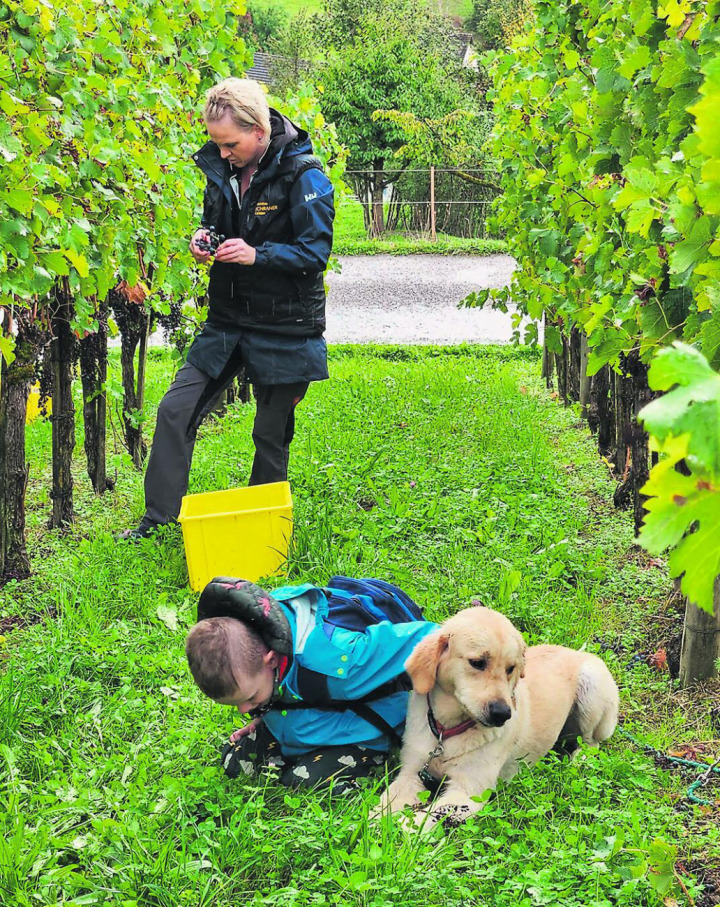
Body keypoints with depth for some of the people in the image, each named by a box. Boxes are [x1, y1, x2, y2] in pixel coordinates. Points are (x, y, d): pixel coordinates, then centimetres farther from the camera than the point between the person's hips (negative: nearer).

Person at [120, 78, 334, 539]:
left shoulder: (303, 175, -15)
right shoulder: (222, 168, 4)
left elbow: (316, 250, -17)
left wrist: (257, 255, -29)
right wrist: (205, 238, -3)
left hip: (284, 328, -6)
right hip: (228, 320, 6)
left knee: (272, 435, 6)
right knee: (175, 410, 0)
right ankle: (157, 518, 9)